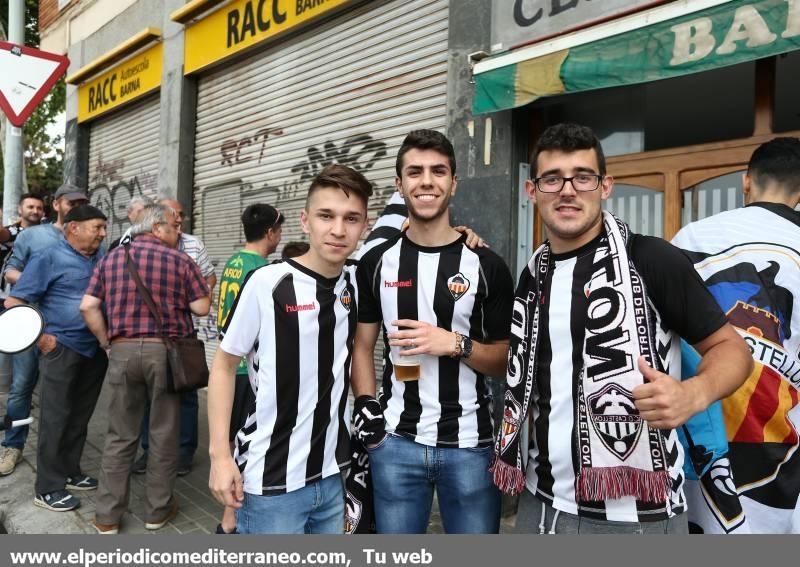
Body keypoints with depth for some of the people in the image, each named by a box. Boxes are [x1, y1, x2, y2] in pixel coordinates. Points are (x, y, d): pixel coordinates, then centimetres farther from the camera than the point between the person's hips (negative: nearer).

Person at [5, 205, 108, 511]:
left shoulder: (102, 259, 9)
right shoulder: (49, 258, -6)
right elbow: (14, 302, -7)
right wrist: (40, 338, -12)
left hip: (96, 349, 6)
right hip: (63, 348, -5)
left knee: (80, 417, 15)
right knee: (56, 418, 2)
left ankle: (70, 472, 30)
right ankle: (47, 488, 12)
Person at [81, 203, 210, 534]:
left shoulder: (112, 258, 8)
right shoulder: (180, 260, -2)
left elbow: (88, 307, 2)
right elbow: (202, 308, -4)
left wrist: (107, 342, 10)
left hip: (123, 351, 3)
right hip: (166, 351, -3)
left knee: (120, 435, 12)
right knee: (164, 434, 9)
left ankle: (107, 516, 17)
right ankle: (157, 510, 20)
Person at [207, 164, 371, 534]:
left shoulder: (355, 285, 0)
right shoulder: (267, 282, -13)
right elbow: (224, 366, -6)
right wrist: (220, 455, -11)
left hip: (332, 478, 5)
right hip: (271, 482, -5)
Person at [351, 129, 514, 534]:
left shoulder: (487, 266, -4)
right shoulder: (376, 262, 2)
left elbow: (507, 361, 0)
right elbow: (363, 345, 8)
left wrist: (456, 344, -18)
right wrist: (366, 413, -3)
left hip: (471, 444, -1)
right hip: (395, 442, 2)